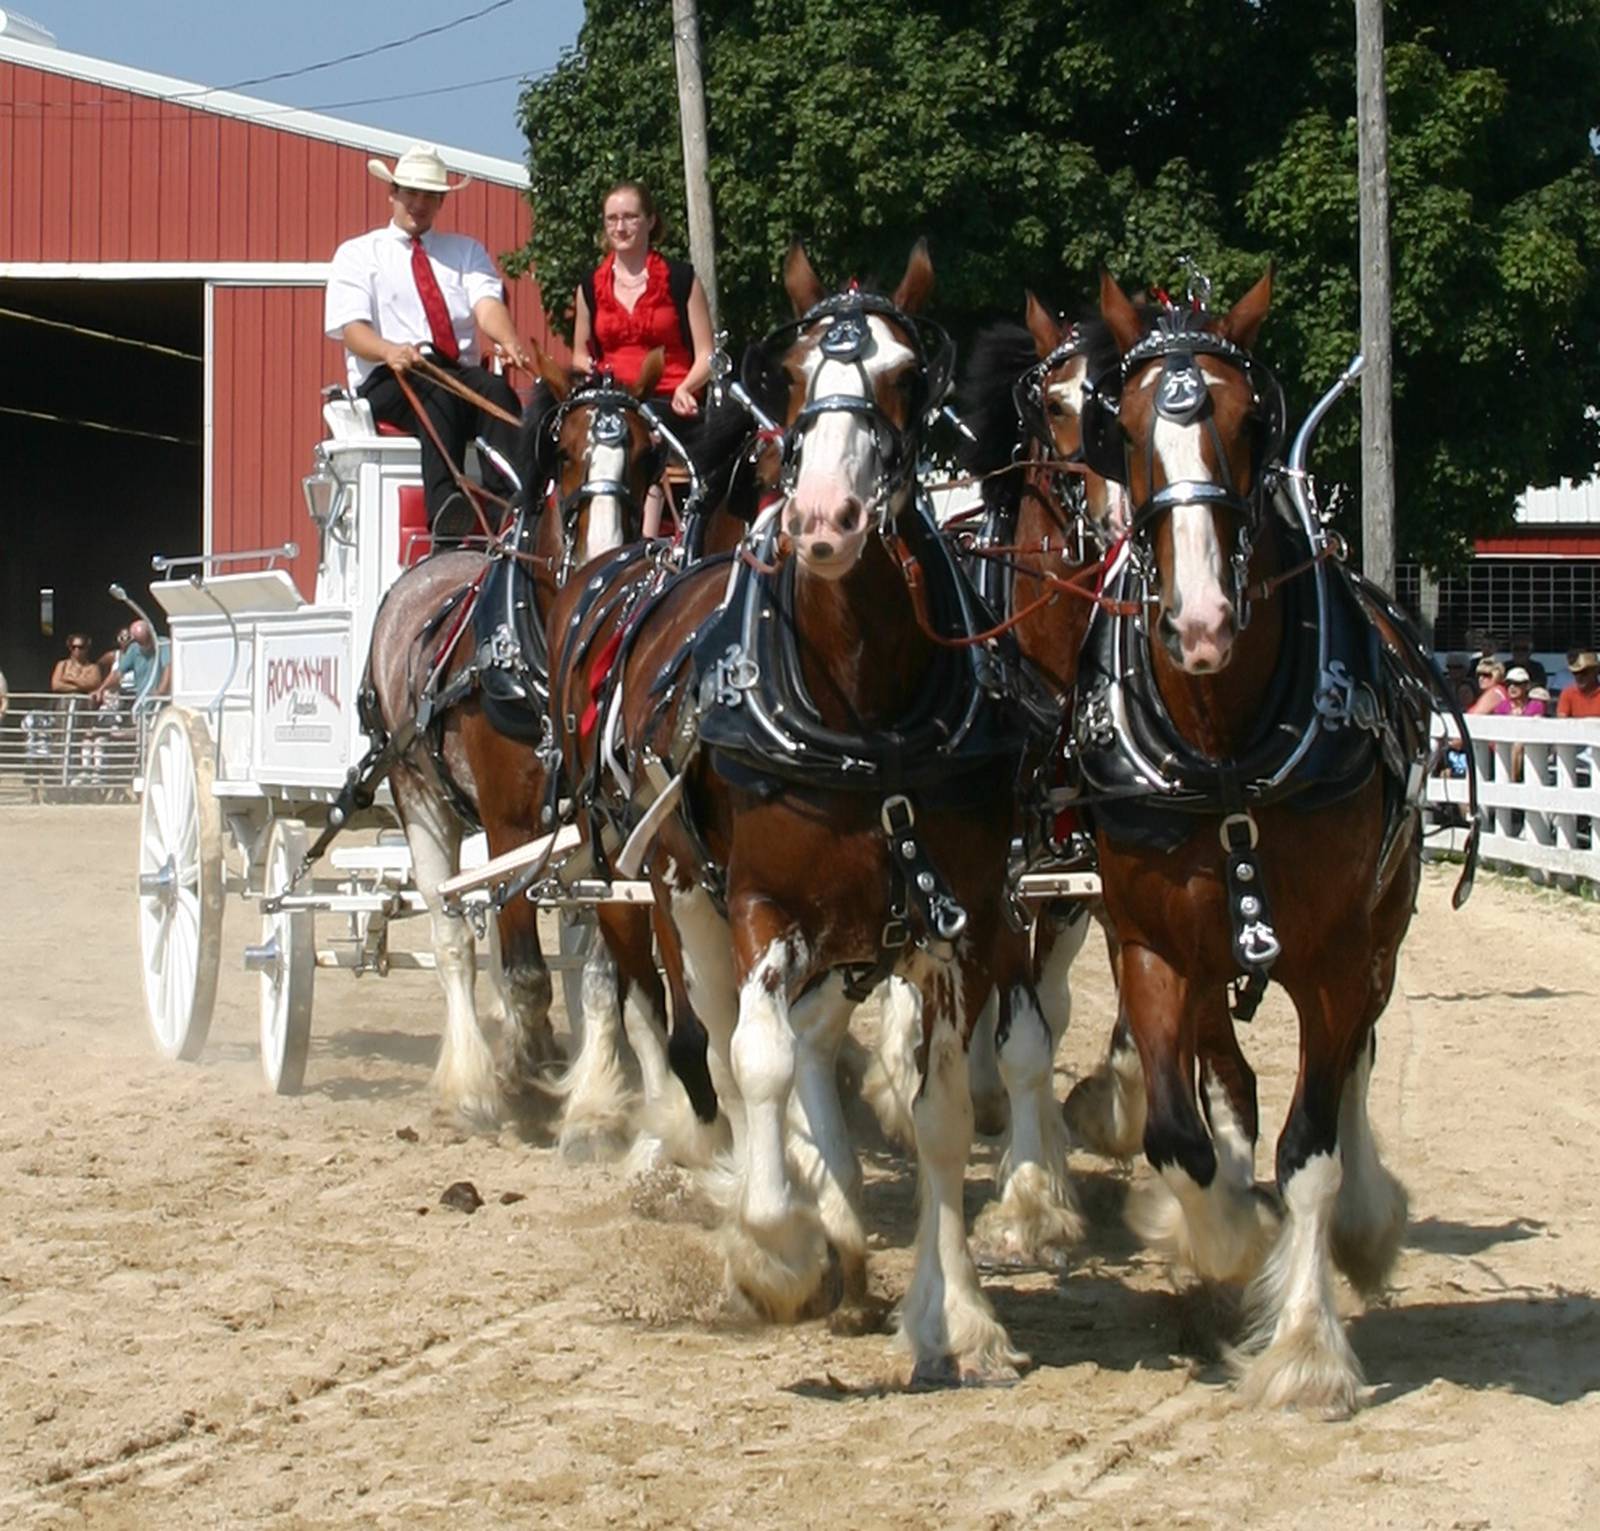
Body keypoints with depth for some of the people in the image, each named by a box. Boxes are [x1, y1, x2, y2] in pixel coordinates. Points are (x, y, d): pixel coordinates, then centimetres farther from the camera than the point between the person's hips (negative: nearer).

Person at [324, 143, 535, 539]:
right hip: (387, 382, -3)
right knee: (439, 393, -38)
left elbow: (487, 304, 2)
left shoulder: (466, 251, 23)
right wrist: (390, 351, -26)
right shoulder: (357, 254, 16)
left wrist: (509, 342, -23)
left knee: (496, 389, -33)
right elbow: (351, 327, -1)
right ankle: (444, 515, -58)